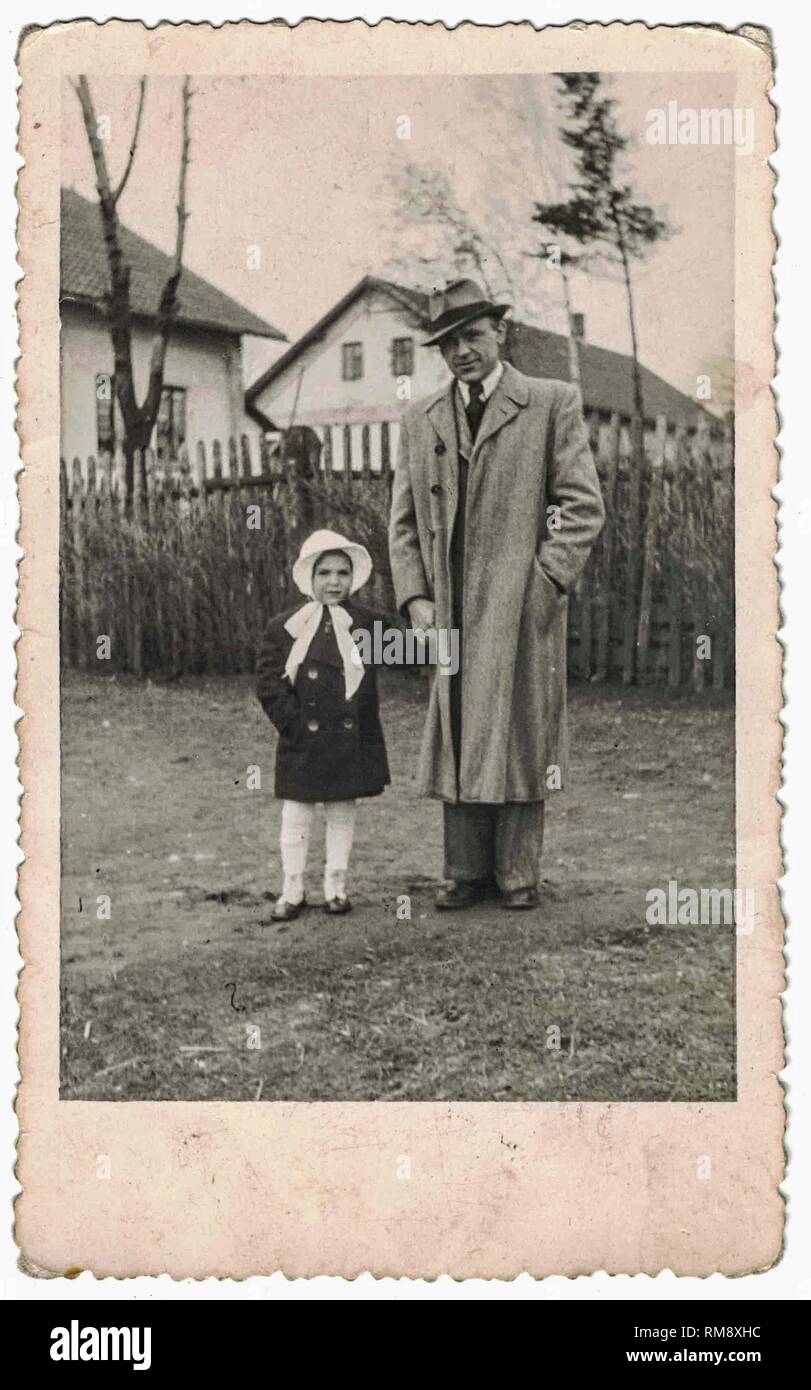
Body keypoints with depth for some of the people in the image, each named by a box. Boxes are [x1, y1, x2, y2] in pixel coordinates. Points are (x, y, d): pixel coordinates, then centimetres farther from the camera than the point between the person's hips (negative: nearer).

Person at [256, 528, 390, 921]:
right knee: (296, 815, 5)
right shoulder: (285, 627, -2)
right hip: (303, 742, -1)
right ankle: (292, 891, 16)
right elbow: (268, 682, -3)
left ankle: (336, 887, 22)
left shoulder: (365, 625, 3)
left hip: (351, 740, 1)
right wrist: (293, 723, -9)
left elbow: (370, 685, 5)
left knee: (342, 814, 10)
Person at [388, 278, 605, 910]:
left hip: (522, 609, -4)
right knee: (456, 740, 6)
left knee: (519, 739, 1)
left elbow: (583, 507, -2)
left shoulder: (553, 403, 2)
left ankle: (518, 873, 11)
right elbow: (404, 522, 15)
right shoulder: (420, 422, 14)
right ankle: (467, 872, 15)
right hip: (451, 614, 4)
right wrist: (415, 597, 2)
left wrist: (542, 587, -10)